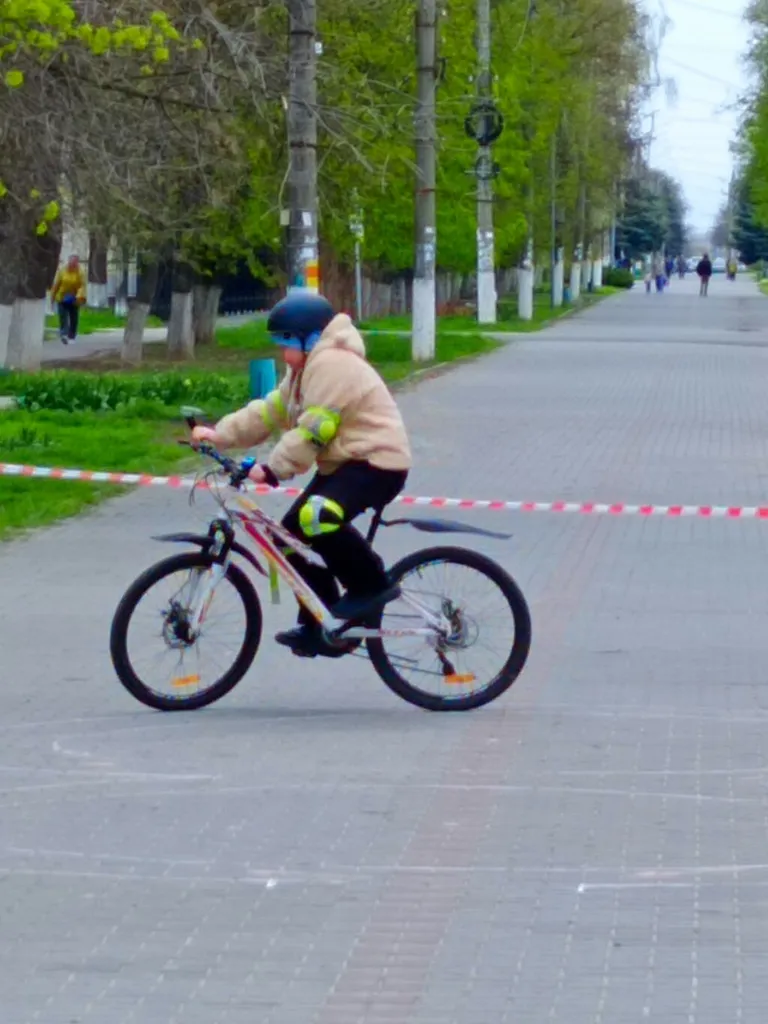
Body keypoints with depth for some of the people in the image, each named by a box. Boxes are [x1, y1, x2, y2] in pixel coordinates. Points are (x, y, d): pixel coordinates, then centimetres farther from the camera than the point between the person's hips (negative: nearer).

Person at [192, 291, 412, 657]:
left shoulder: (331, 364, -20)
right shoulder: (307, 367, 15)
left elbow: (312, 431, -27)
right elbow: (270, 412, 11)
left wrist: (273, 469, -29)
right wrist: (219, 434, 3)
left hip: (377, 463, -11)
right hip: (343, 463, 11)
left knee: (316, 518, -32)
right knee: (293, 534, 6)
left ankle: (372, 585, -13)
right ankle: (321, 627, 14)